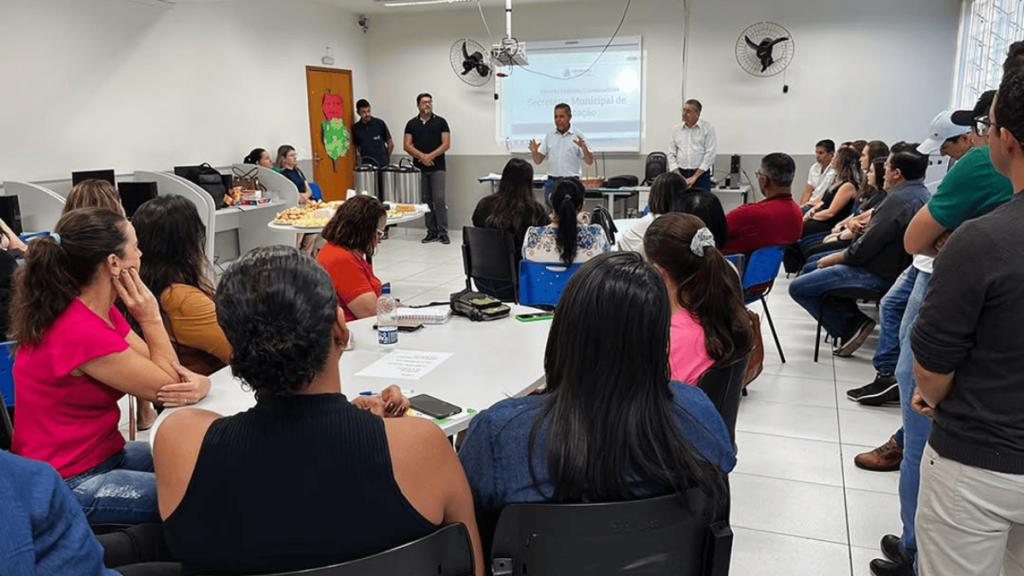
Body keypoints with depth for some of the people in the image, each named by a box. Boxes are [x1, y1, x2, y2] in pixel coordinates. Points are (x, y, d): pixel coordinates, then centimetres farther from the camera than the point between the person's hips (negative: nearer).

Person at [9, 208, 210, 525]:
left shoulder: (100, 312, 2)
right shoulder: (81, 333, -28)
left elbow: (168, 373, 0)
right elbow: (165, 388, -17)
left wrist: (197, 381, -23)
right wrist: (150, 317, -16)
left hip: (104, 454, 9)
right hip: (70, 485, -9)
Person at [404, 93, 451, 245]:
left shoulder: (441, 122, 2)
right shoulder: (411, 124, 7)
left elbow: (446, 144, -4)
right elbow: (407, 146, 1)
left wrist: (430, 156, -16)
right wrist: (421, 156, -14)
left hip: (437, 167, -2)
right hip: (419, 168, 2)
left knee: (439, 199, -9)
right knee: (426, 200, 6)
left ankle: (443, 232, -4)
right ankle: (432, 231, 13)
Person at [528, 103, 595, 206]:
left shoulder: (577, 136, 1)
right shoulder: (550, 135, 10)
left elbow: (589, 162, -2)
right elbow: (538, 161, 10)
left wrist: (584, 147, -20)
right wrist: (534, 152, -11)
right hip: (552, 181, 3)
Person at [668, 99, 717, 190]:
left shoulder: (708, 128, -1)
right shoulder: (676, 129, 9)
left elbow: (710, 154, -6)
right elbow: (671, 154, 8)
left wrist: (694, 177, -10)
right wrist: (679, 177, -4)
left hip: (701, 175, -3)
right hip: (681, 174, 3)